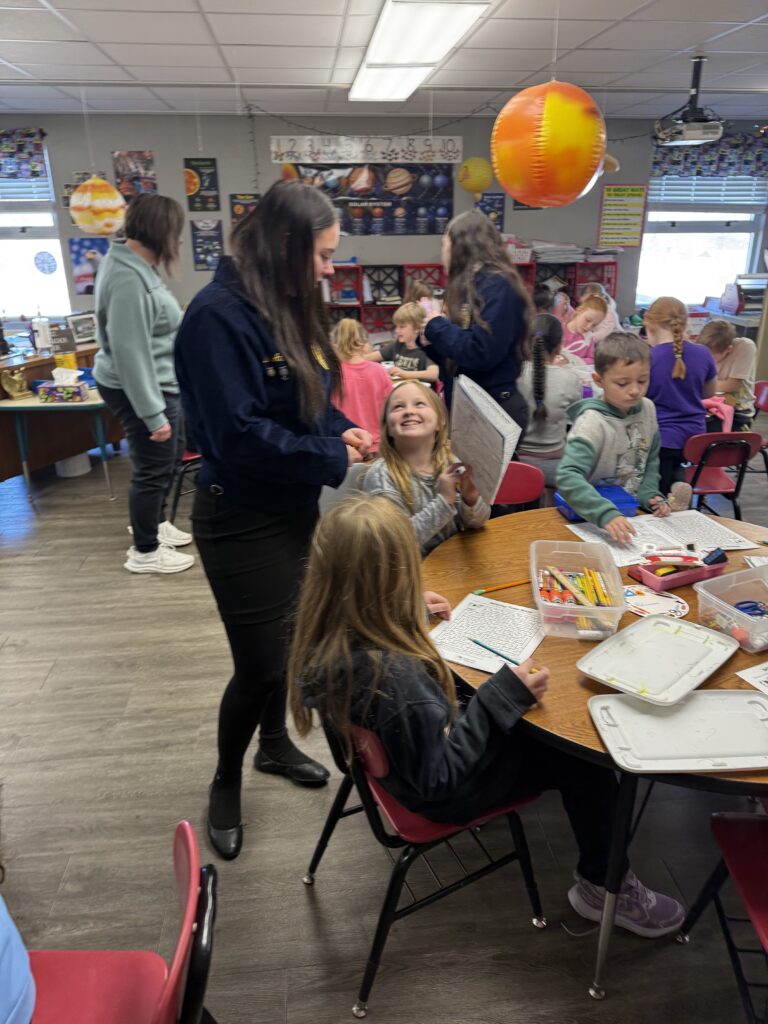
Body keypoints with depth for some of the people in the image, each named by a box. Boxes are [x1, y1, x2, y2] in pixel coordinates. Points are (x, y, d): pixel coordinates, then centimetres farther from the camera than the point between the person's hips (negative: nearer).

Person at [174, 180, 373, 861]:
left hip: (293, 508, 8)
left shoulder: (289, 307, 6)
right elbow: (238, 434, -27)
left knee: (284, 637, 22)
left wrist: (342, 430, -4)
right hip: (242, 520, -8)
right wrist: (331, 459, -18)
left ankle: (275, 744, 46)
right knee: (259, 662, 4)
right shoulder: (219, 315, -21)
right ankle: (226, 782, 31)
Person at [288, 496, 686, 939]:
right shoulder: (396, 677, -43)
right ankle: (603, 886, 30)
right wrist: (503, 696, -29)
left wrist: (411, 612, 10)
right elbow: (438, 779, -30)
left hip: (399, 757, 8)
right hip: (443, 794, -7)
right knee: (582, 758, 4)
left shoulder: (325, 638, -19)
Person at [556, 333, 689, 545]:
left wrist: (649, 494, 0)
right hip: (592, 520, -7)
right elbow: (567, 476, -33)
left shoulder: (647, 409, 2)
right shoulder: (592, 422, -20)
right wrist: (606, 514, -43)